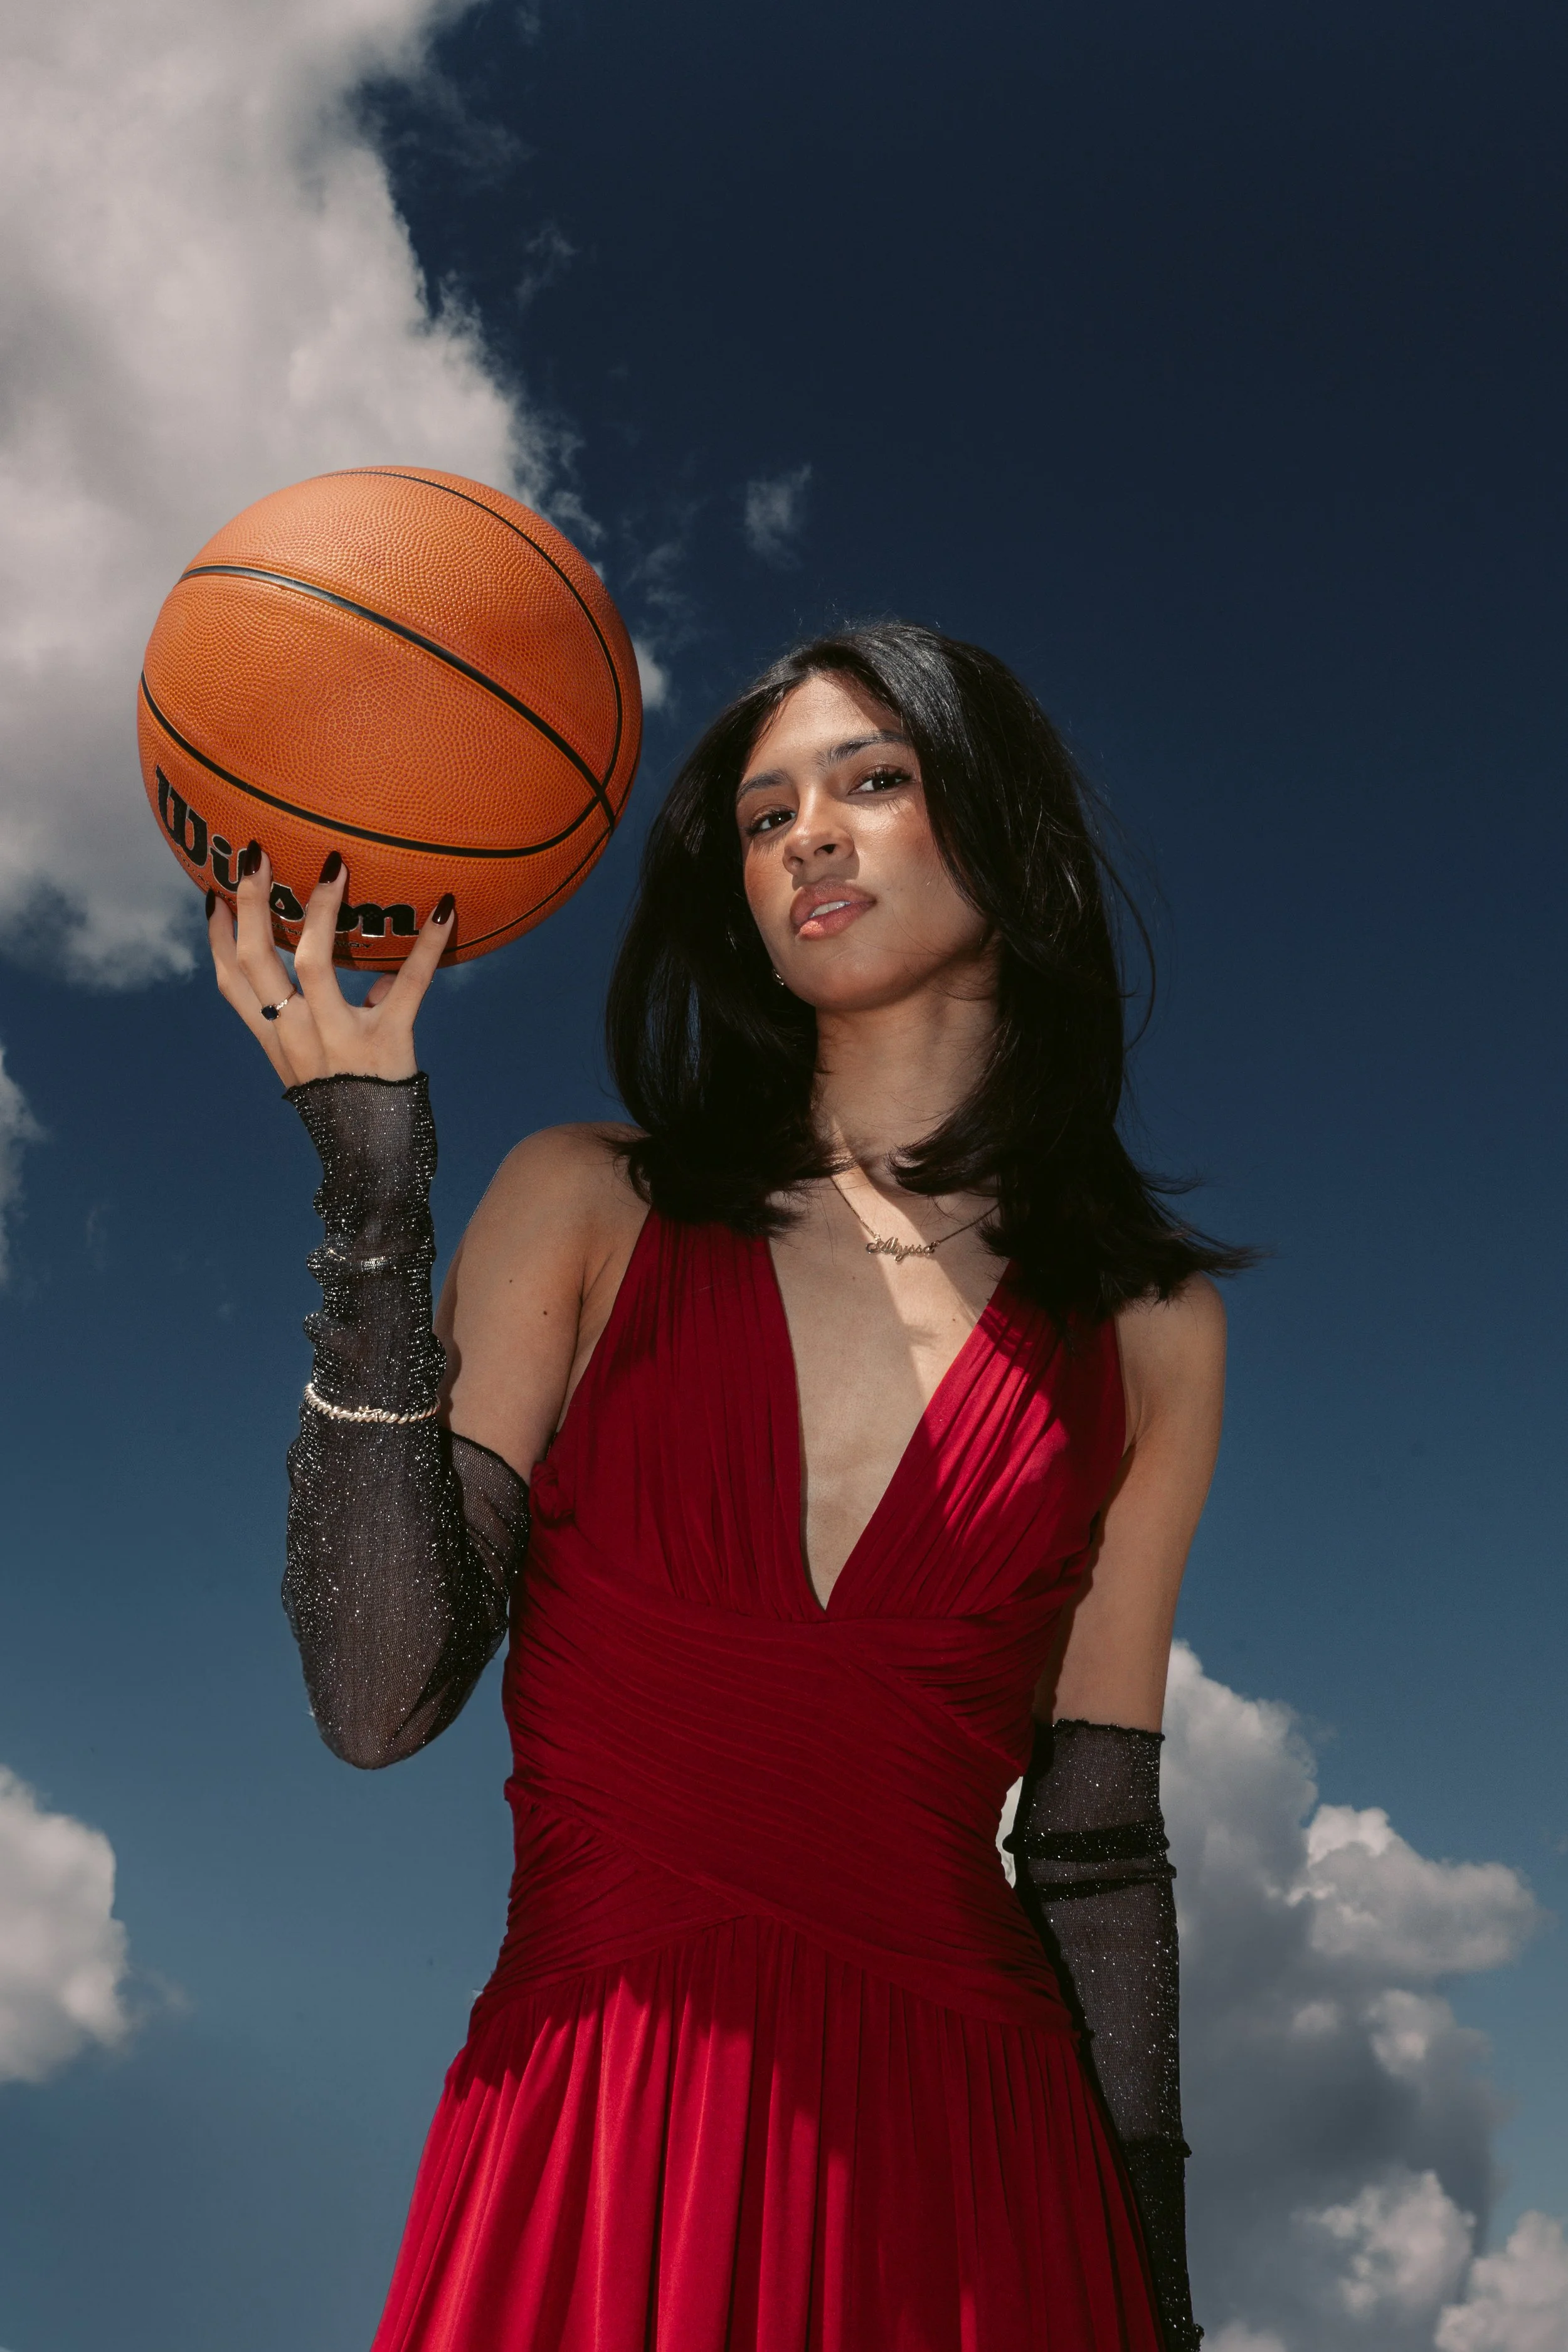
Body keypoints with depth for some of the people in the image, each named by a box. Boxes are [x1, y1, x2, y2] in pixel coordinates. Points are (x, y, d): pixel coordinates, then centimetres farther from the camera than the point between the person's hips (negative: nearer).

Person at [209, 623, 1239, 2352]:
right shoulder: (589, 1209, 0)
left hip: (962, 2146, 2)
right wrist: (374, 1204, -15)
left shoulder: (1151, 1332, 3)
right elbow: (378, 1701, -9)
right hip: (594, 2143, -1)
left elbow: (1093, 1844, 6)